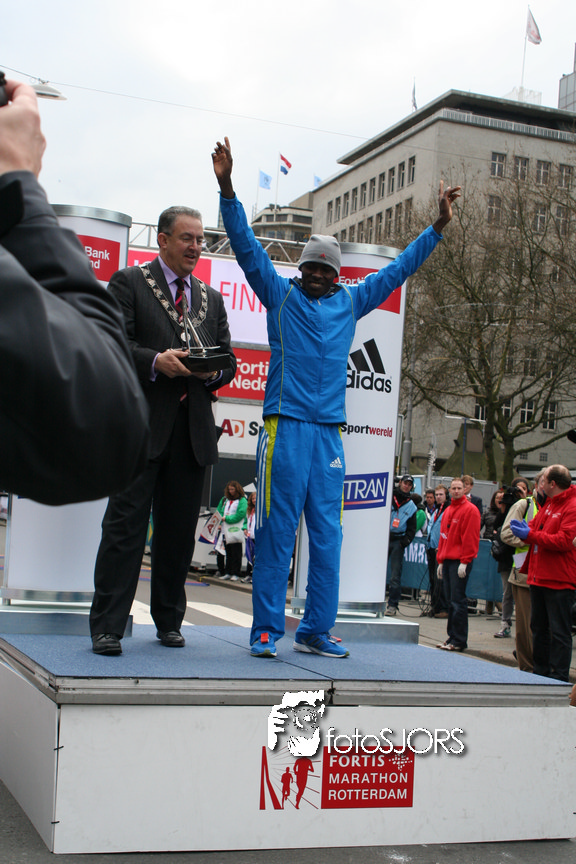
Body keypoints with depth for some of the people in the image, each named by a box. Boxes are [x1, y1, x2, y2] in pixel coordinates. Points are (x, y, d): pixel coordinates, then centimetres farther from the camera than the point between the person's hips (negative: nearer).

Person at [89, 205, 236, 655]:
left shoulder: (211, 298, 21)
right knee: (125, 524, -6)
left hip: (193, 428, 5)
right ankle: (107, 627, -2)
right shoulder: (129, 282, 6)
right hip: (141, 425, -5)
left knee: (179, 529, 9)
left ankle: (169, 622, 20)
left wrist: (215, 371, -4)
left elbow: (228, 357, 19)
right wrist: (155, 361, -19)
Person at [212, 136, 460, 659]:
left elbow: (398, 269, 24)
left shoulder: (350, 302, 17)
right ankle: (266, 631, 0)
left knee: (327, 533, 4)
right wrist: (227, 190, -9)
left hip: (330, 430, 4)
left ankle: (316, 631, 11)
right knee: (277, 529, -5)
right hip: (286, 424, -4)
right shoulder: (280, 296, 8)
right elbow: (247, 247, 1)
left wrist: (438, 227, 24)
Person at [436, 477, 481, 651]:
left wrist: (464, 561, -16)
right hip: (447, 560, 8)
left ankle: (459, 641, -6)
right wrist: (441, 561, 18)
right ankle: (452, 637, 15)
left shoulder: (470, 510, -6)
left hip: (460, 562, -8)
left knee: (458, 601, -9)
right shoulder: (448, 511, 19)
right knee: (451, 601, 10)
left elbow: (470, 537, -12)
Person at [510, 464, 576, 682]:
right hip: (539, 576, 9)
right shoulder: (548, 504, 16)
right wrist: (524, 529, -5)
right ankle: (540, 672, 24)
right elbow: (535, 525, 19)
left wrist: (530, 535, -19)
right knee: (538, 627, 15)